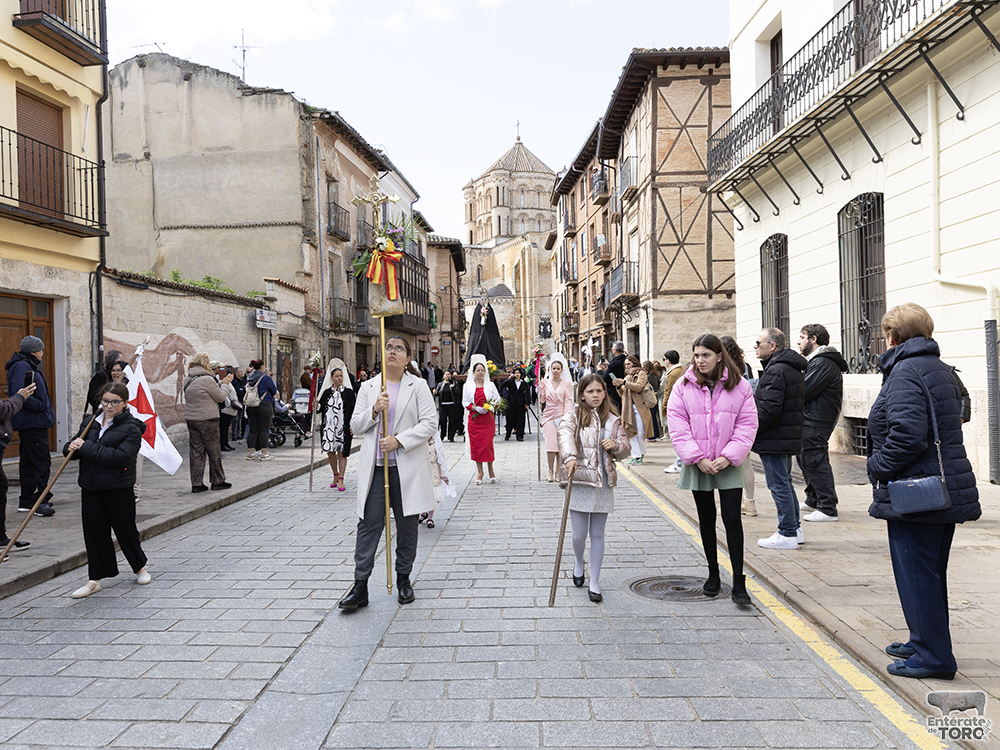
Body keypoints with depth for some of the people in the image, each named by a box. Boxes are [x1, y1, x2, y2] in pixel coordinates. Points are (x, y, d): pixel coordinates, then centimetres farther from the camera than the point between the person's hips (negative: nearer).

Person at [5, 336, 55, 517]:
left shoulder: (28, 366, 17)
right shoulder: (21, 366, -14)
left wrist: (46, 410, 9)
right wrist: (41, 406, -17)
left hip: (30, 422, 11)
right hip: (33, 422, -11)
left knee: (28, 460, 14)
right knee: (42, 461, -7)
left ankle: (27, 501, 22)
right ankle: (41, 501, -3)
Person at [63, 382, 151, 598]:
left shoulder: (131, 428, -9)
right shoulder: (90, 423, 9)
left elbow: (120, 457, -23)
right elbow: (70, 449, 14)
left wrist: (86, 447, -21)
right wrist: (72, 447, -11)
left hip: (119, 489, -5)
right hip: (90, 487, 5)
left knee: (125, 530, 7)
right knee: (94, 532, 8)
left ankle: (140, 567, 30)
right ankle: (95, 579, 18)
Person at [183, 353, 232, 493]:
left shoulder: (187, 380, 9)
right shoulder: (207, 379, -16)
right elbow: (220, 397, -7)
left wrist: (221, 383, 16)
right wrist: (225, 384, 7)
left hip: (191, 419, 7)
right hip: (207, 420, -7)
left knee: (196, 451, 9)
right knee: (214, 450, 6)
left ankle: (197, 484, 10)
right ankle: (218, 481, 15)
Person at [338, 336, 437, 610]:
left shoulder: (418, 385, 2)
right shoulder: (368, 387, 11)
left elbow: (429, 423, -5)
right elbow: (355, 426, 8)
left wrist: (399, 441, -15)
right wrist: (374, 411, -11)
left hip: (407, 465, -1)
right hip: (375, 466, 2)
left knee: (407, 524, 8)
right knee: (369, 523, -3)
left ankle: (403, 579, 24)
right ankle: (360, 587, 2)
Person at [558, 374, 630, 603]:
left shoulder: (612, 420, 9)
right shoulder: (573, 415, -3)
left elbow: (625, 448, 14)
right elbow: (565, 435, -23)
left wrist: (616, 445, -9)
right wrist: (569, 458, -41)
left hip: (603, 484, 3)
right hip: (579, 482, -3)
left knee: (597, 535, 8)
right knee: (579, 536, 3)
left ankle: (595, 583, 19)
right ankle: (579, 564, 36)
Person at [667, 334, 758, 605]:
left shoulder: (739, 386, -3)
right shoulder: (683, 386, -2)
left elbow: (747, 424, -4)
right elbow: (678, 425, -6)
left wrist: (729, 456, -13)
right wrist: (698, 458, -13)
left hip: (729, 464, -1)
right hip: (698, 464, 1)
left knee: (732, 518, -5)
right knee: (706, 519, 11)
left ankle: (738, 582, 3)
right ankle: (713, 574, 26)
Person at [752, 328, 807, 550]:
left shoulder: (776, 371, -19)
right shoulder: (793, 369, 15)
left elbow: (769, 409, -24)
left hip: (774, 440, -11)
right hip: (789, 437, 11)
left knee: (779, 485, -3)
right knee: (785, 483, 18)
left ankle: (787, 534, 3)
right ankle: (794, 529, 26)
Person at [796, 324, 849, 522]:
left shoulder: (823, 363, -18)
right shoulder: (815, 360, 19)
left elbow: (803, 391, -22)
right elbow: (805, 388, 14)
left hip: (815, 422, -11)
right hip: (810, 419, 11)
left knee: (815, 462, -8)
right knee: (804, 458, 19)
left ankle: (828, 509, -3)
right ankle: (813, 500, 32)